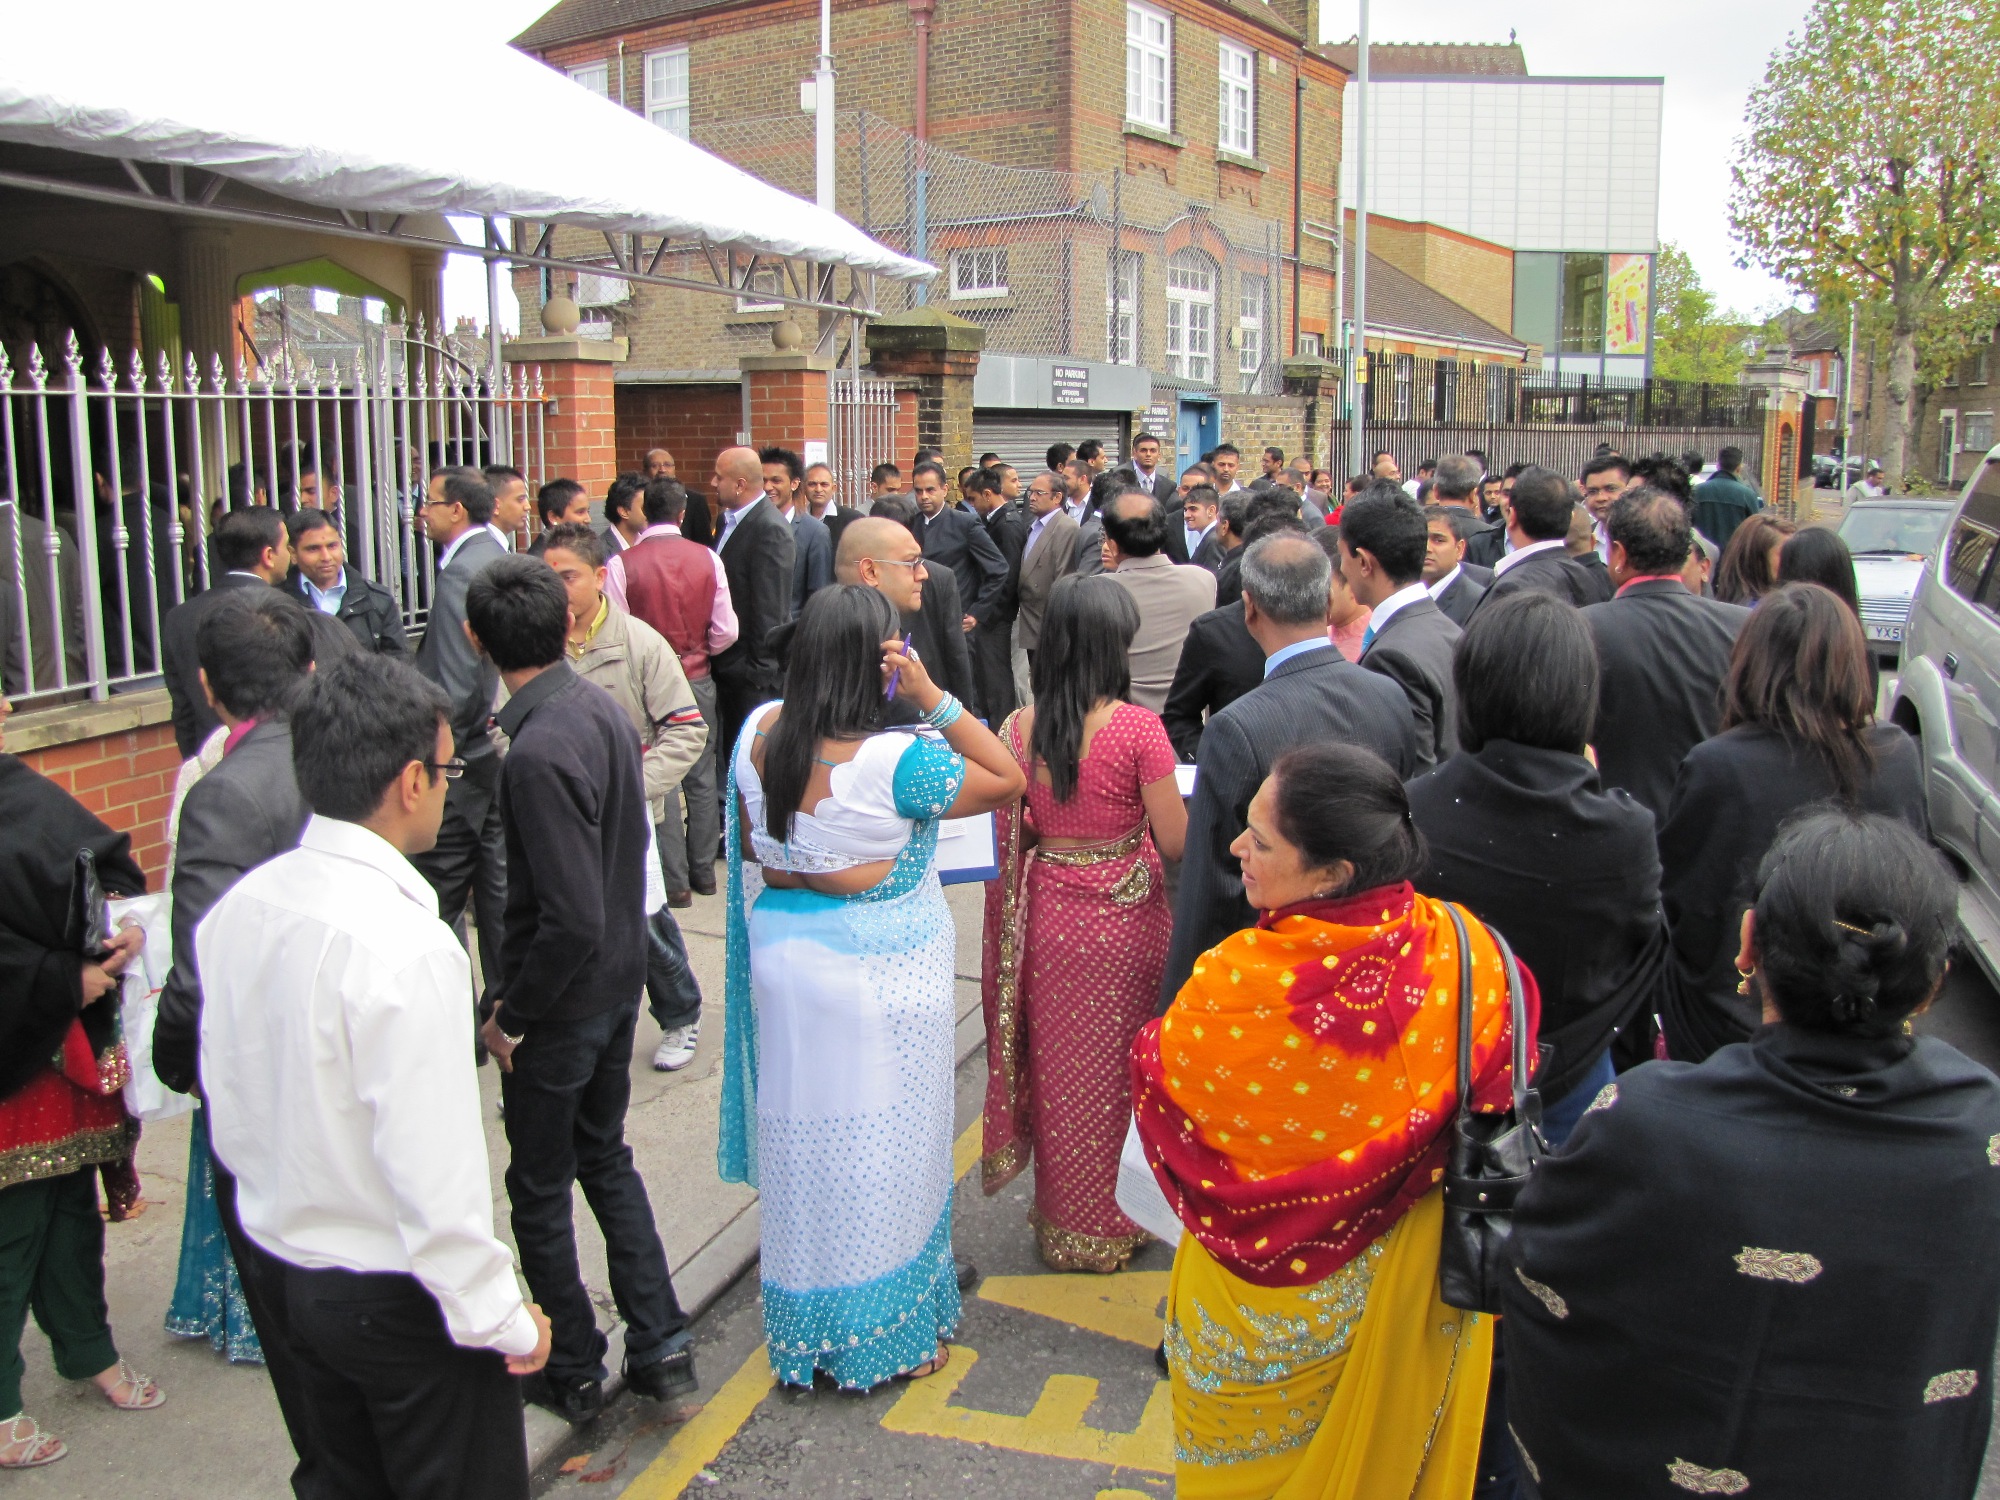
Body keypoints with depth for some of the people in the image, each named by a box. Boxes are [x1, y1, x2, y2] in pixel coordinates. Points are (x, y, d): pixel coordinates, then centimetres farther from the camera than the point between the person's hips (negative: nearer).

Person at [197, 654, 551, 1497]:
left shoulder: (237, 911, -5)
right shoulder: (405, 947, -29)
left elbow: (227, 1108, 6)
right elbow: (434, 1174, -27)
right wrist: (503, 1322, -15)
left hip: (291, 1276, 7)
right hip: (401, 1300, -7)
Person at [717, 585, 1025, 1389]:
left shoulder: (760, 733, -7)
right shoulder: (897, 759, -25)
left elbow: (748, 848, 6)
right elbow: (1009, 780, -15)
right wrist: (933, 698, -20)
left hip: (784, 959, 6)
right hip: (883, 976, -6)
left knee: (806, 1141, 20)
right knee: (882, 1148, 11)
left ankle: (805, 1323, 38)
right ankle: (887, 1332, 26)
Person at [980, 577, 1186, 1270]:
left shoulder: (1018, 728, -8)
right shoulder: (1138, 728, -19)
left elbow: (1009, 835, 0)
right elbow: (1175, 841, -14)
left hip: (1049, 917, 3)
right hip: (1125, 919, -3)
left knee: (1059, 1067, 19)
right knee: (1123, 1066, 15)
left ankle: (1063, 1222, 34)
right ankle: (1115, 1223, 31)